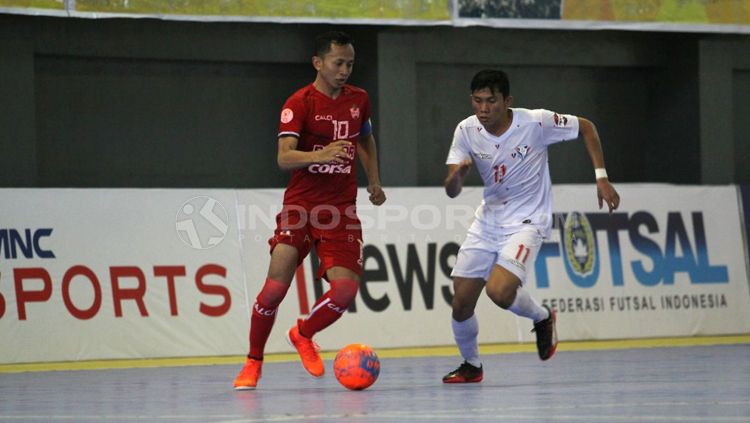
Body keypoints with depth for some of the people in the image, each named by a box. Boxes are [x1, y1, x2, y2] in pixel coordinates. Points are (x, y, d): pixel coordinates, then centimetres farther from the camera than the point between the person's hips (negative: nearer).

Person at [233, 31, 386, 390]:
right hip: (301, 204, -4)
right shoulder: (299, 103, -9)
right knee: (276, 285, -12)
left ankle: (303, 334, 21)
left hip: (342, 209, 4)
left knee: (346, 289, -11)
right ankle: (253, 363, 8)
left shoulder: (359, 99, 9)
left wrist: (374, 182, 22)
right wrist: (321, 155, -39)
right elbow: (284, 157, -21)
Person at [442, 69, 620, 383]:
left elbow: (586, 127, -2)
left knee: (499, 291, -27)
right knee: (461, 303, 0)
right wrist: (458, 173, -34)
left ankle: (542, 317, 7)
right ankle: (471, 366, 28)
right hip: (488, 219, 4)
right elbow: (451, 191, -10)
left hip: (527, 221, -4)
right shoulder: (467, 131, -9)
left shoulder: (535, 122, -19)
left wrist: (601, 177, -8)